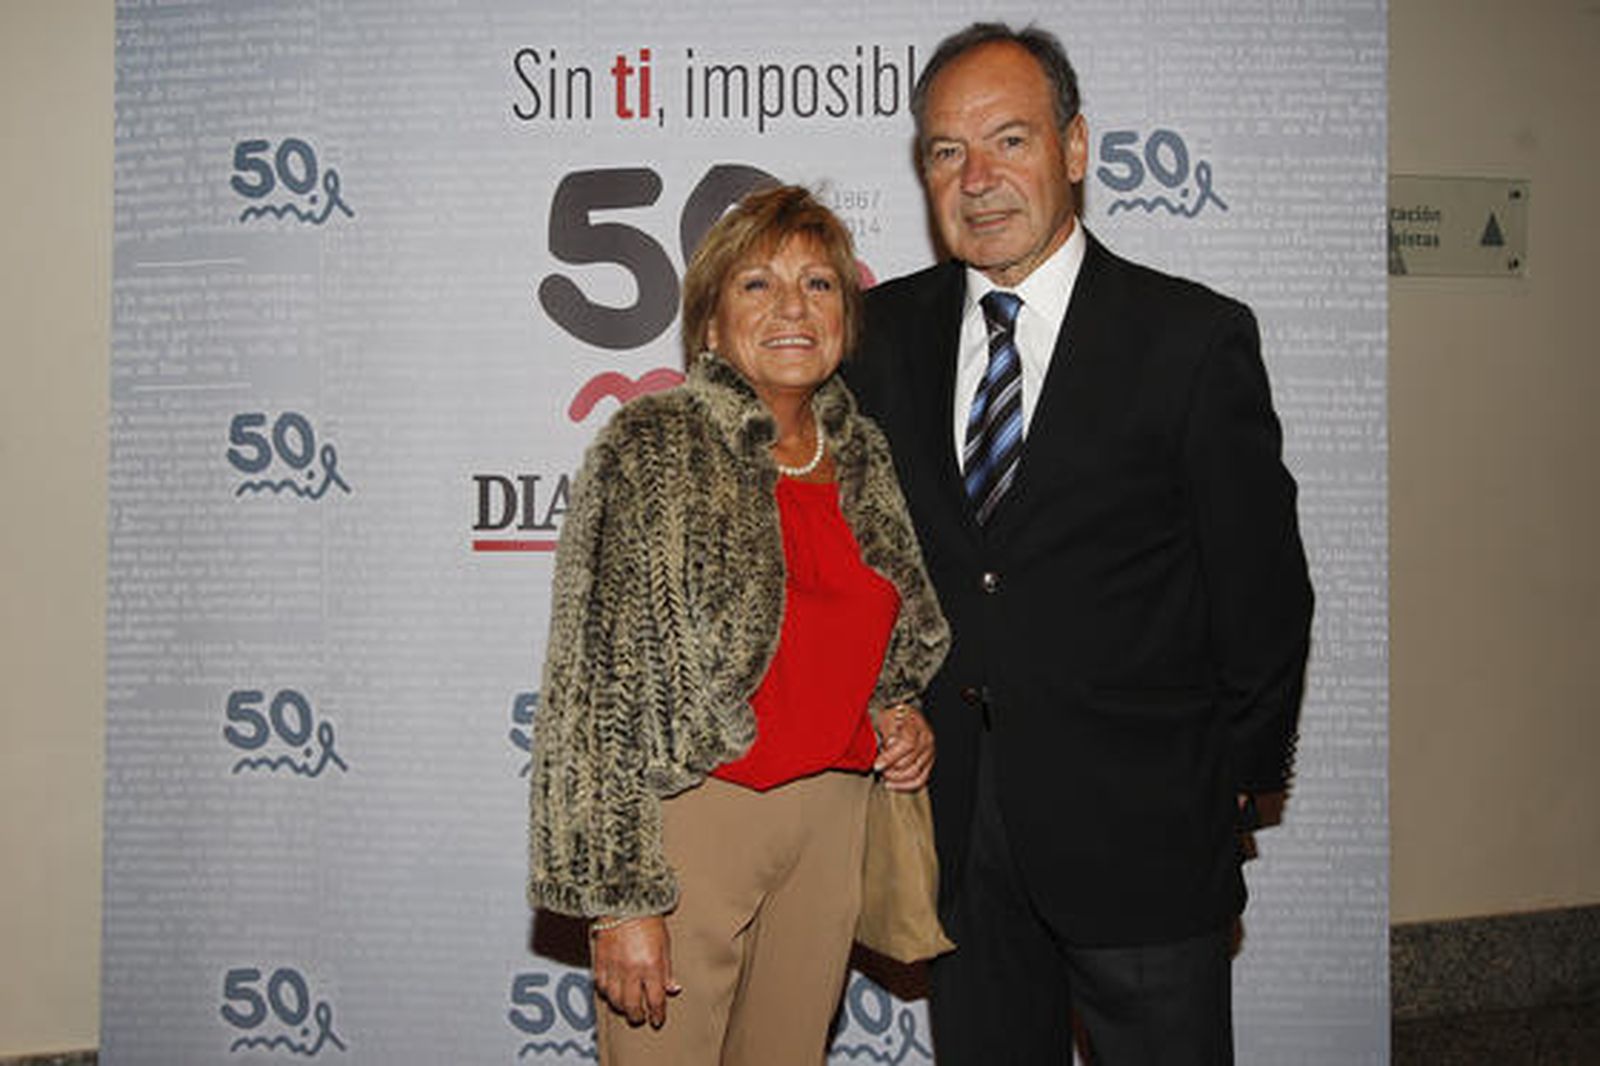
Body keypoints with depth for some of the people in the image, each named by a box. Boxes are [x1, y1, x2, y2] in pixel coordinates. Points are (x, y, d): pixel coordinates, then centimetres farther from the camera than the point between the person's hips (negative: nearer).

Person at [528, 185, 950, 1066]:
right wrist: (621, 896, -16)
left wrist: (901, 714, 3)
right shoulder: (653, 448, -10)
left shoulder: (864, 456, 7)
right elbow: (602, 687, -13)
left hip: (833, 819, 6)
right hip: (692, 817, -5)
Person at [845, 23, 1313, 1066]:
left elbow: (1264, 585, -4)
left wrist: (1236, 783, 1)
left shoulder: (1195, 336, -8)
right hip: (959, 816, 4)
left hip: (1141, 831, -3)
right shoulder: (890, 330, 4)